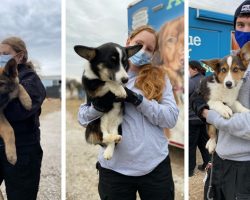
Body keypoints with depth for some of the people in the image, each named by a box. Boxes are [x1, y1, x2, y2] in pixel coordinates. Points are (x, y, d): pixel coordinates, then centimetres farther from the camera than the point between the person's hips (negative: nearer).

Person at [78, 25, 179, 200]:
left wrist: (138, 100, -17)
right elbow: (83, 117, 1)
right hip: (114, 168, 0)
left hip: (156, 166, 1)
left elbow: (171, 118, -6)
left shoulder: (159, 77, 3)